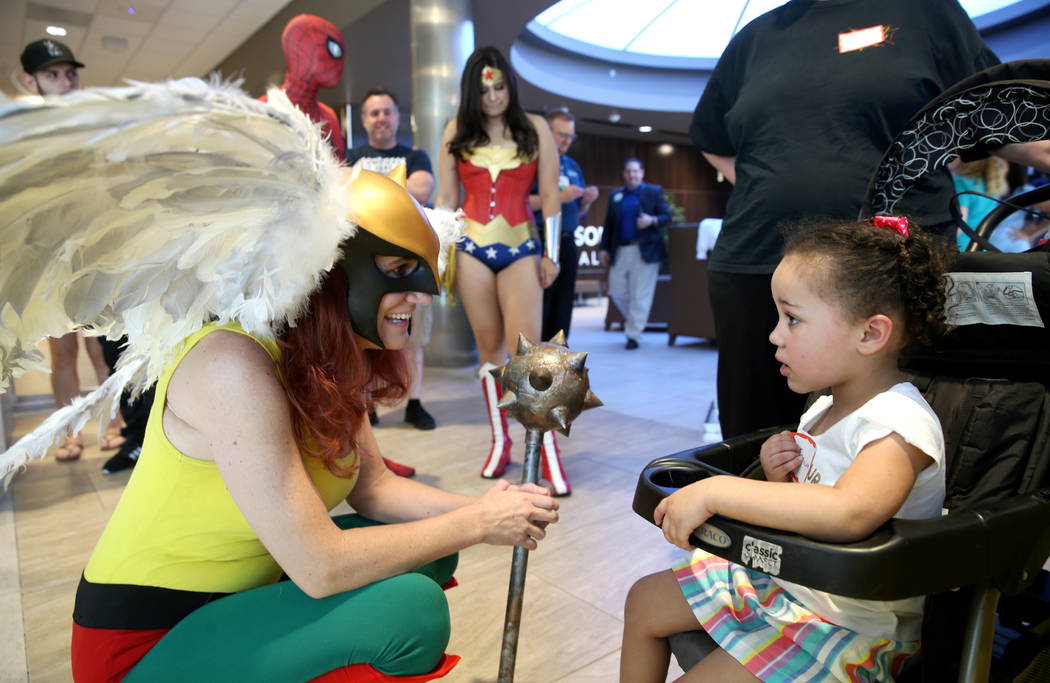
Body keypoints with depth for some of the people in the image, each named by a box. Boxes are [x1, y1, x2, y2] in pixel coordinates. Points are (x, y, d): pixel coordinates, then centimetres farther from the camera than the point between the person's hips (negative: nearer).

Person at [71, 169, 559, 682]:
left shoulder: (332, 363, -3)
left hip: (236, 601, 8)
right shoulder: (236, 362, -29)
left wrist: (484, 506, -13)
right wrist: (476, 524, -21)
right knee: (411, 607, -23)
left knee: (427, 554, 1)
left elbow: (373, 487, 1)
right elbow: (320, 568, -30)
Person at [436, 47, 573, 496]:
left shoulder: (535, 129, 6)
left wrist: (551, 253, 0)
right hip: (472, 248, 2)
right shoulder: (456, 132, 10)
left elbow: (549, 196, 5)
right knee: (489, 347, 6)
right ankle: (499, 441, 18)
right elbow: (446, 198, 10)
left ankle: (548, 453, -3)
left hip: (521, 249, -1)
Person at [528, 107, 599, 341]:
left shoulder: (573, 166, 20)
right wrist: (559, 197, -18)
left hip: (567, 242, 7)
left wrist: (587, 200, 1)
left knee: (562, 310, 8)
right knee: (539, 309, -8)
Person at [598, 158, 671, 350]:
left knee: (640, 294, -4)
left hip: (645, 250, -4)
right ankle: (632, 319, 30)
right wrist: (604, 248, 6)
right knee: (617, 291, 6)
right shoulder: (615, 195, 14)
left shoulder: (654, 192, 5)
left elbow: (667, 216, 2)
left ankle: (634, 334, 3)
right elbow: (609, 224, 13)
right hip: (620, 251, 4)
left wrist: (652, 221, -18)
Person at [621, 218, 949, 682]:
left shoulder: (900, 422, -26)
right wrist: (777, 476, -10)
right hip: (781, 578, 9)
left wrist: (714, 492, -42)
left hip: (854, 625, -8)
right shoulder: (826, 408, 1)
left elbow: (848, 513, -47)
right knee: (645, 600, 14)